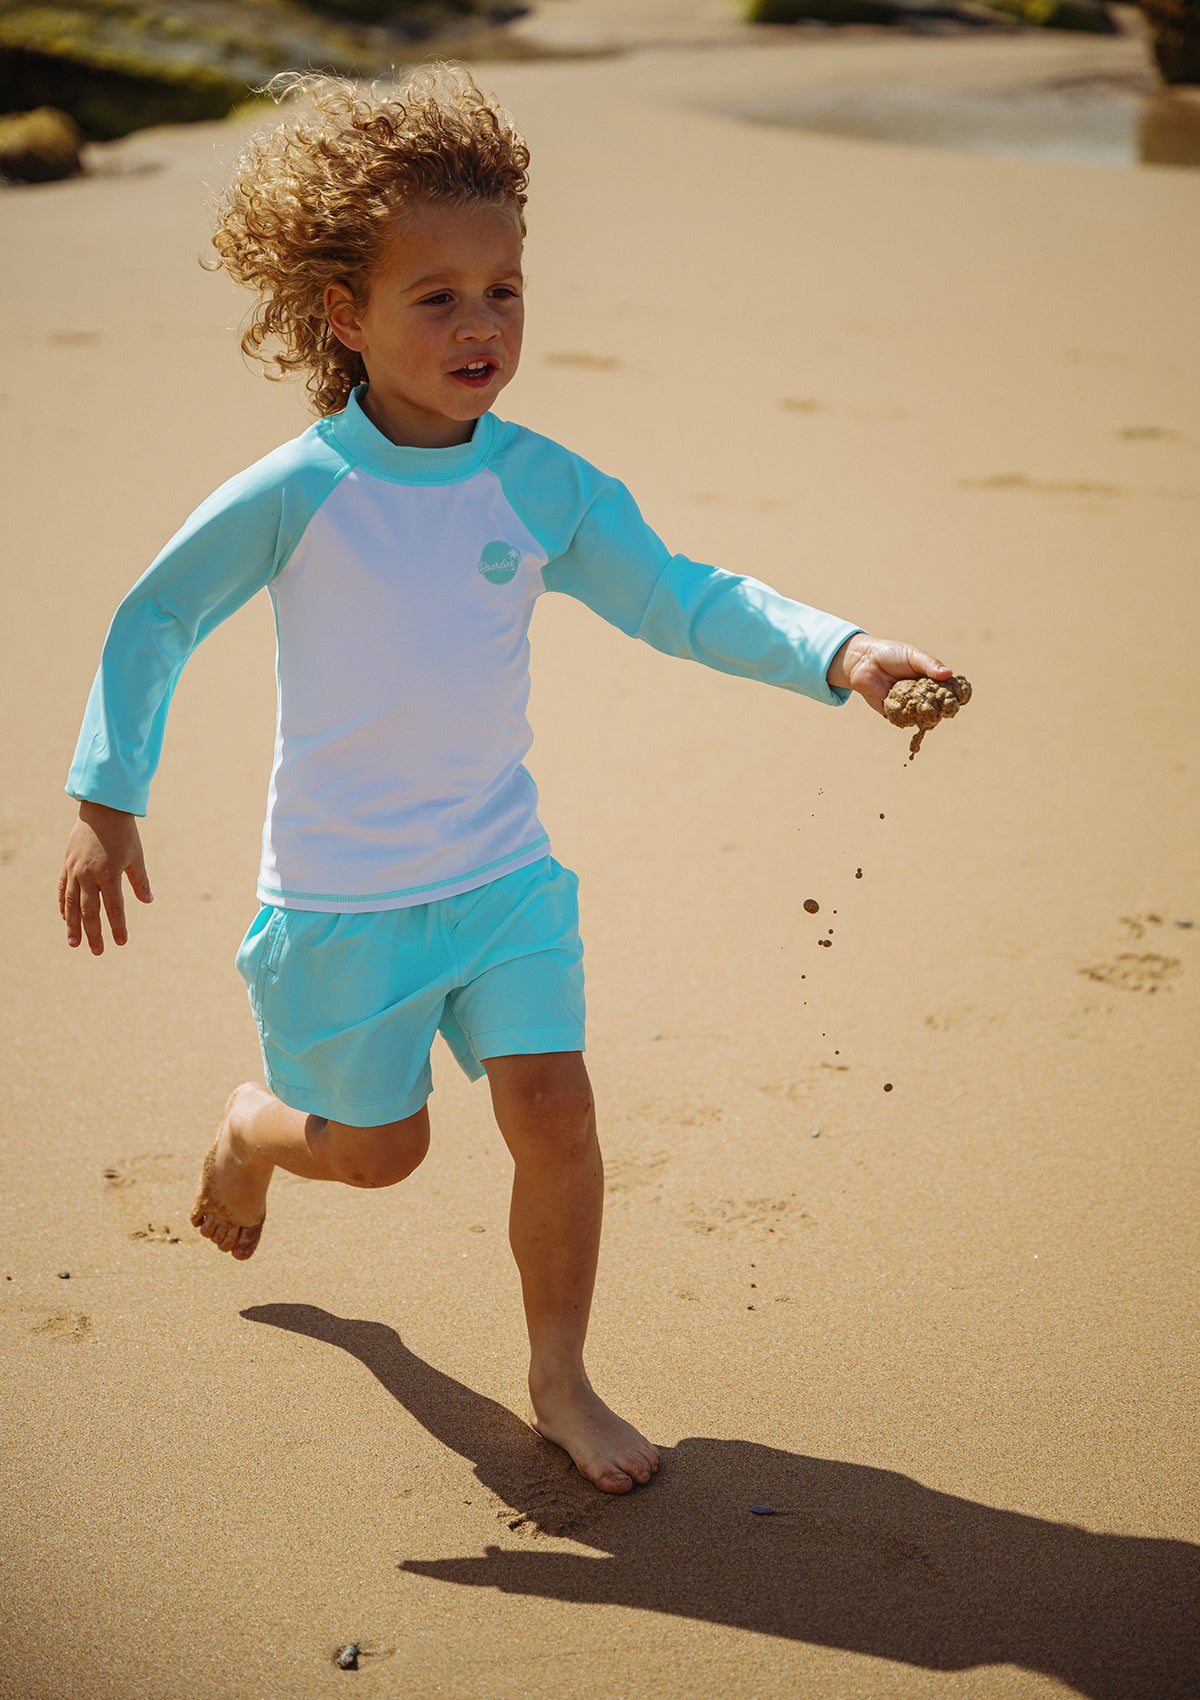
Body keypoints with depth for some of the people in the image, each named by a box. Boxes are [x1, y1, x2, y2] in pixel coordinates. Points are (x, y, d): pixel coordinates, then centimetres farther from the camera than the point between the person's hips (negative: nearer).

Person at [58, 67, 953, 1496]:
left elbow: (683, 602, -4)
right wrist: (106, 802, -6)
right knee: (380, 1147, 11)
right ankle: (249, 1131, 48)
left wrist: (837, 653, -20)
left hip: (503, 873, 3)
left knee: (553, 1109, -5)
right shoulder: (298, 494, -16)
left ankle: (560, 1382, 17)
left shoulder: (546, 487, -6)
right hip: (342, 894, -3)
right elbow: (152, 621, -5)